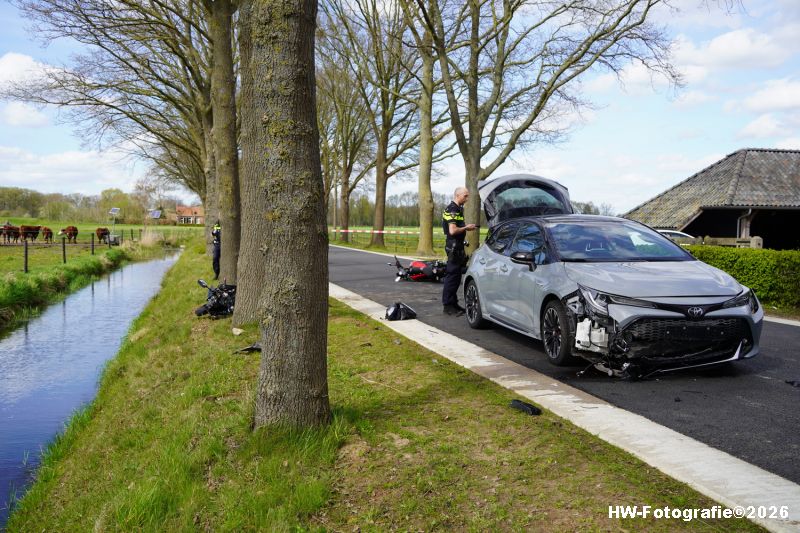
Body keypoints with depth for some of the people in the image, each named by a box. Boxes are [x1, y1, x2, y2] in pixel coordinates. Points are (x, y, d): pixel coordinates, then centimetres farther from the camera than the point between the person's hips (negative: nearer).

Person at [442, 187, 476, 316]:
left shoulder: (458, 209, 18)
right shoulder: (452, 210, -15)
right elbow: (452, 231, -24)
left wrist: (465, 227, 12)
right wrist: (466, 228, -12)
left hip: (458, 246, 11)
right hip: (453, 246, -11)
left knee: (455, 276, 14)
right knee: (452, 275, -8)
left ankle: (453, 303, 21)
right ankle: (447, 305, -4)